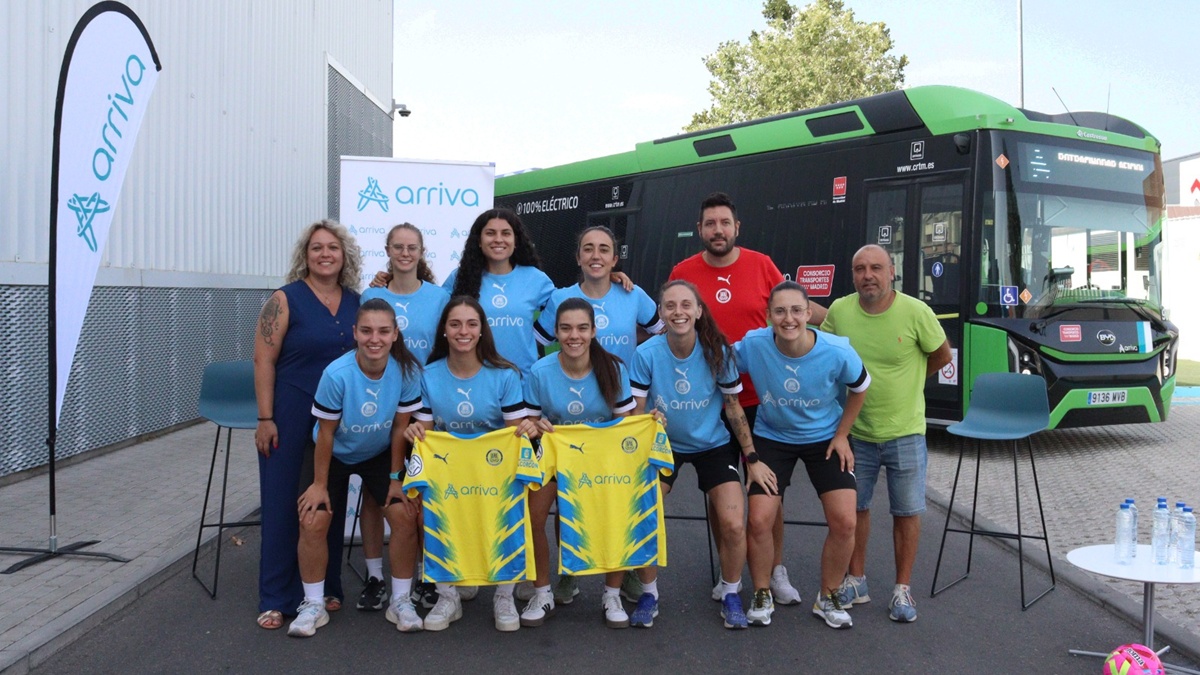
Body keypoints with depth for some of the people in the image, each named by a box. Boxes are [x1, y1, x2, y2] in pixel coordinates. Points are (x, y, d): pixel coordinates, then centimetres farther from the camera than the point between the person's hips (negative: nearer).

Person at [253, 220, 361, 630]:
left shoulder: (356, 302, 6)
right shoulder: (286, 299, -6)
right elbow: (263, 360, -8)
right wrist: (265, 419, -13)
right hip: (291, 415, -4)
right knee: (283, 500, 3)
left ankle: (324, 586, 25)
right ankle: (277, 598, 14)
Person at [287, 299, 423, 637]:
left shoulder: (406, 371, -25)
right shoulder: (337, 374, -31)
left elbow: (400, 428, -13)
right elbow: (326, 434, -19)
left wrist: (396, 478, -7)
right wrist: (319, 484, -11)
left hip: (380, 455, 2)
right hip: (334, 455, -1)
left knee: (404, 514, -14)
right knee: (313, 521, -14)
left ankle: (401, 601, 5)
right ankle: (313, 605, 8)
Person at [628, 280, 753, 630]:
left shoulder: (717, 352, -17)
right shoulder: (646, 354, -18)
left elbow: (733, 407, -5)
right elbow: (635, 414, -10)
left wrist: (752, 456, -5)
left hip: (713, 445, 0)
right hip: (663, 444, 0)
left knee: (734, 525, -14)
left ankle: (730, 593, 15)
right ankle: (649, 592, 10)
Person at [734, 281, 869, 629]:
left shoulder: (837, 352, -24)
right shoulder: (753, 345, -25)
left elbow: (859, 389, -2)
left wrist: (842, 435, -1)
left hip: (825, 438, 0)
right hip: (772, 438, 0)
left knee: (844, 522, -9)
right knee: (760, 520, -10)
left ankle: (828, 598, 17)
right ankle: (762, 596, 16)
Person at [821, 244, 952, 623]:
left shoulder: (916, 312, -15)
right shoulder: (839, 311, -8)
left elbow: (941, 356, 2)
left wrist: (903, 380, 6)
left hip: (904, 432, -2)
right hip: (856, 431, 2)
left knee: (907, 512, 8)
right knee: (855, 507, 13)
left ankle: (902, 590, 23)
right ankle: (856, 583, 29)